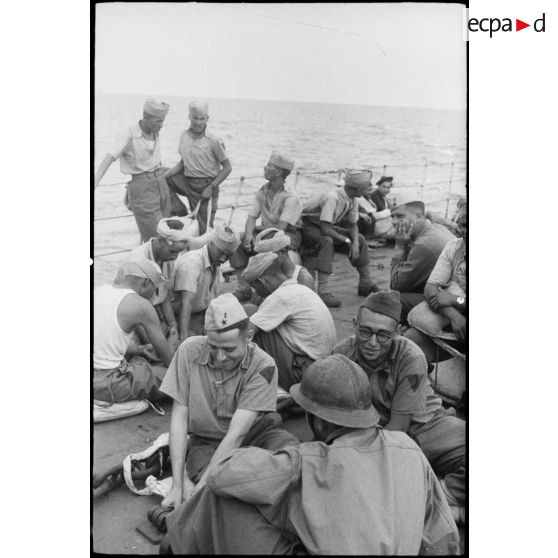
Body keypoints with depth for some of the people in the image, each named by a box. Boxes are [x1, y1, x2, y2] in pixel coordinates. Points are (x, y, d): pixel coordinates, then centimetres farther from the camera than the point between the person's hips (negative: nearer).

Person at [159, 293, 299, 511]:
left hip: (254, 434, 1)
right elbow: (179, 417, -11)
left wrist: (200, 488, -31)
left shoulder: (263, 366, -20)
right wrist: (178, 484, -19)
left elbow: (236, 434, -25)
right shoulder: (190, 351, -14)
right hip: (205, 441, 0)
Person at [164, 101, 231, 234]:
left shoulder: (213, 141, -15)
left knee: (204, 229, -4)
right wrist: (165, 174, -3)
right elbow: (183, 162, 12)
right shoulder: (184, 135, 2)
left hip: (206, 186, -5)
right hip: (187, 183, 5)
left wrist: (211, 187, -17)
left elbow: (227, 167, -11)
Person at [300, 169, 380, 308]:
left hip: (326, 226, 9)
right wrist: (346, 241, -24)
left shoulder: (352, 201, -6)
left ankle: (365, 284, 10)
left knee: (360, 239, 3)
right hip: (307, 226, -9)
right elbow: (325, 229, -35)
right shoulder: (332, 198, -32)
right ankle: (323, 291, -38)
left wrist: (355, 242, -14)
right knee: (327, 241, -38)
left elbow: (352, 224, 5)